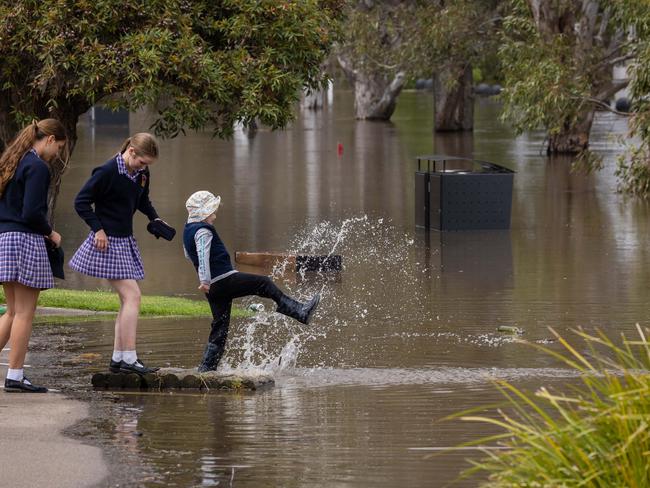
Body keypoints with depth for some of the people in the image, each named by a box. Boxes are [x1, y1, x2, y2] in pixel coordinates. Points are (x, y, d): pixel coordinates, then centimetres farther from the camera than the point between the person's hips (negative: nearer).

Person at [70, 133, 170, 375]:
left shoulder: (141, 173, 6)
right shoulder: (107, 171, -17)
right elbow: (81, 202, -14)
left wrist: (155, 219, 8)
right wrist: (98, 229, -18)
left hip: (126, 241, 9)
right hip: (108, 242, -9)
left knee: (128, 300, 8)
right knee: (132, 295, -15)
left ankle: (118, 358, 13)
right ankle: (129, 359, -16)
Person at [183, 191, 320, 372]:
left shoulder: (188, 230, 19)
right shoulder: (203, 231, -11)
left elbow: (188, 255, 36)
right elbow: (203, 254, -26)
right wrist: (205, 281, -33)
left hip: (214, 287, 9)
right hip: (225, 279, -9)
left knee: (219, 326, 11)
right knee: (264, 283, -3)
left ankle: (206, 367, 7)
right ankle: (300, 312, -6)